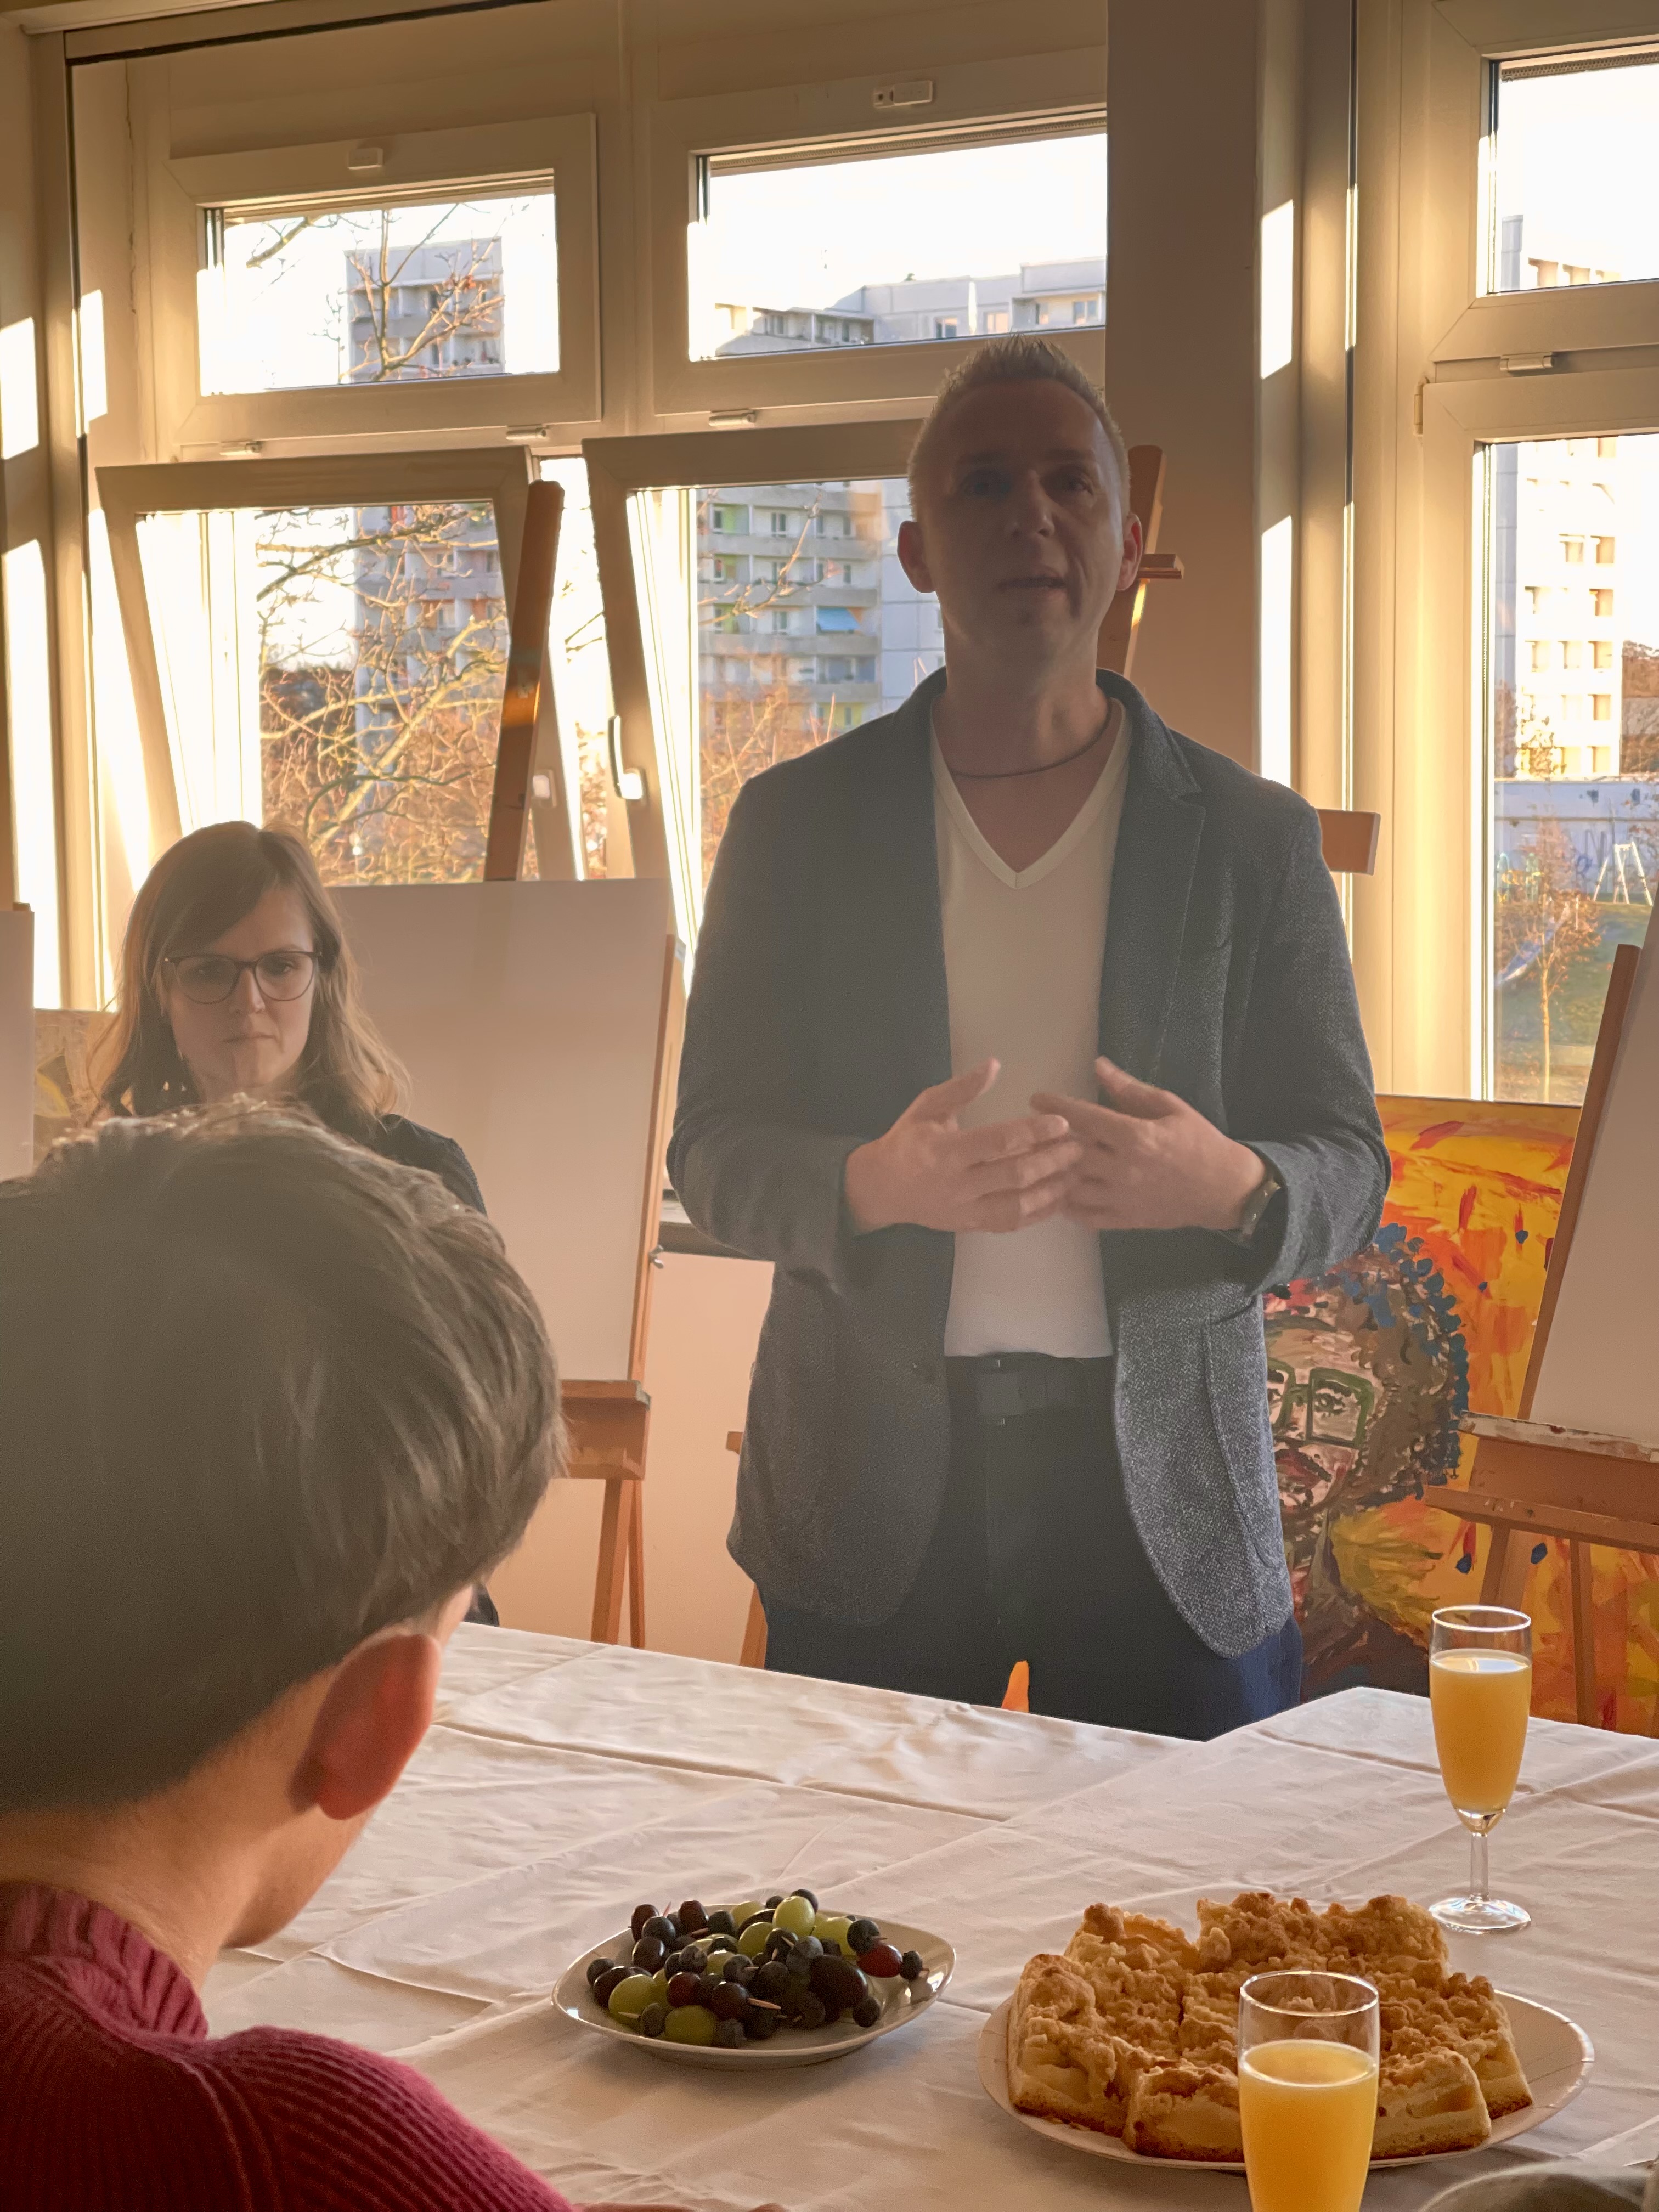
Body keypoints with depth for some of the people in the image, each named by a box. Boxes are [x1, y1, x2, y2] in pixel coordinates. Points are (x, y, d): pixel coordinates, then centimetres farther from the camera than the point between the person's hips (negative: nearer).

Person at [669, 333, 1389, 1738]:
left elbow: (1350, 1171, 5)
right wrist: (876, 1185, -18)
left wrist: (1233, 1187, -18)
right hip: (871, 1497, 0)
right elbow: (714, 1156, 4)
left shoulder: (1253, 840, 5)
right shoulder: (797, 825, 5)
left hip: (1162, 1490, 0)